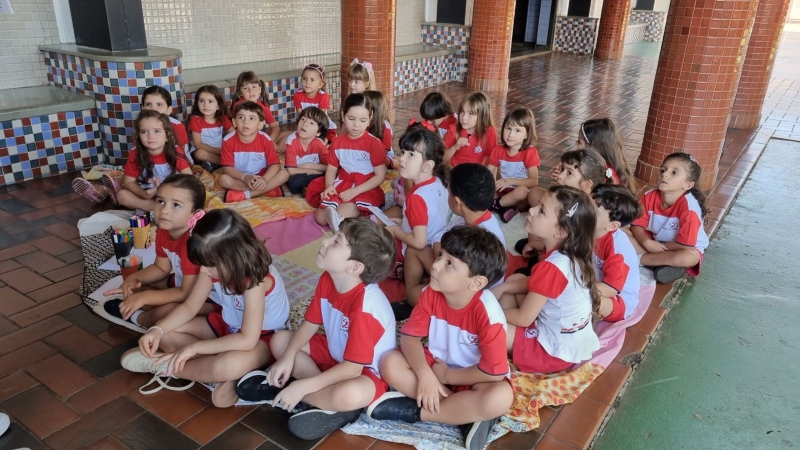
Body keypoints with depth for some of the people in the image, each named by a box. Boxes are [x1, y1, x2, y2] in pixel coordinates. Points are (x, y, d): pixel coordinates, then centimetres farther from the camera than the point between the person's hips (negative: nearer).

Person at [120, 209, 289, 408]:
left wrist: (193, 348, -34)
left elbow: (247, 340, -37)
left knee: (230, 365, -40)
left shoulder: (256, 278, -34)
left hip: (262, 337, -8)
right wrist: (157, 329, -21)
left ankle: (168, 367, -13)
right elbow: (190, 306, -4)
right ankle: (219, 377, -17)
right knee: (166, 333, -5)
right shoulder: (215, 267, -14)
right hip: (228, 324, 8)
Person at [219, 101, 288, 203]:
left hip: (261, 178, 1)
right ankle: (266, 190, -23)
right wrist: (245, 177, -34)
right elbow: (227, 168, -16)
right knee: (223, 179, -31)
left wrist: (265, 179, -34)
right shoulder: (228, 140, -14)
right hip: (240, 179, -1)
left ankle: (246, 194, -26)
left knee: (284, 174, -23)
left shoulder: (265, 139, -13)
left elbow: (275, 164, -15)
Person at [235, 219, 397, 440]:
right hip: (334, 354, 8)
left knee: (350, 395, -40)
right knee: (280, 340, -1)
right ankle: (329, 397, -10)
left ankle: (282, 389, -14)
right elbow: (309, 324, 0)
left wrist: (302, 387, -30)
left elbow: (352, 368, -32)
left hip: (367, 372, -8)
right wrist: (288, 357, -15)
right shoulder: (327, 280, -11)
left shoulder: (366, 306, -35)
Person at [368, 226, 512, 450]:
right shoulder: (431, 294, -15)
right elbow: (409, 336, -12)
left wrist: (446, 375, -17)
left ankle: (413, 411, -20)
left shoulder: (487, 312, -30)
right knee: (390, 363, -20)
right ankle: (466, 413, -17)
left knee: (500, 398, -36)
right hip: (436, 366, 4)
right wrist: (425, 375, -29)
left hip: (472, 379, -4)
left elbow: (493, 372, -28)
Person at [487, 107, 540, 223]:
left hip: (522, 199, -3)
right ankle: (503, 208, -19)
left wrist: (511, 181, -25)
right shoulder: (498, 150, 1)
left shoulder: (530, 152, -12)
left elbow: (534, 182, -18)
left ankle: (494, 205, -15)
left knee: (522, 191, -38)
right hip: (504, 194, 4)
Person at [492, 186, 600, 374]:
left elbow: (523, 318, -21)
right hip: (561, 330, 9)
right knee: (514, 279, 14)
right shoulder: (565, 253, -5)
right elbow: (535, 284, 12)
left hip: (558, 349, -9)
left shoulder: (552, 267, -31)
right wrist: (501, 289, 0)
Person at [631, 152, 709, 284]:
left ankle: (640, 259, -22)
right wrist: (648, 243, -29)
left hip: (681, 249, -4)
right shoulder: (650, 196, -16)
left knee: (689, 258, -39)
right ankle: (667, 263, -19)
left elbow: (686, 245, -28)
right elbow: (637, 225, -11)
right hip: (655, 242, 4)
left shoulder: (689, 206, -29)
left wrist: (658, 246, -19)